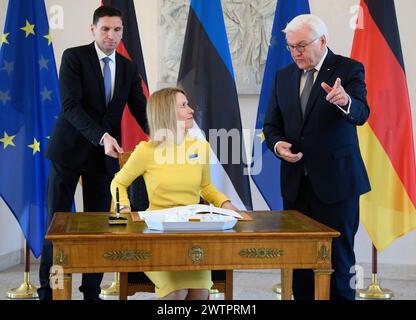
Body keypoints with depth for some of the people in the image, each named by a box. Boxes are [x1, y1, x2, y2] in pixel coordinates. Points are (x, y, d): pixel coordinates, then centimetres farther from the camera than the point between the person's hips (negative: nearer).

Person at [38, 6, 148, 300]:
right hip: (69, 149, -3)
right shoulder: (73, 57, -9)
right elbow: (71, 106, -19)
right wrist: (102, 137, -32)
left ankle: (92, 290, 15)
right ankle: (47, 289, 15)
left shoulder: (129, 68, 6)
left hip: (105, 154, 4)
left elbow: (140, 110, 3)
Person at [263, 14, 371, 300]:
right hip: (296, 182, 5)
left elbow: (361, 114, -19)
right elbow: (272, 124, 13)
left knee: (339, 258, 1)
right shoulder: (283, 77, 10)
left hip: (335, 182, -4)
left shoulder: (349, 70, -4)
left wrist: (346, 102, -42)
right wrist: (277, 144, -9)